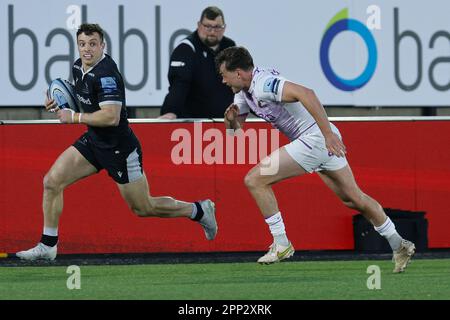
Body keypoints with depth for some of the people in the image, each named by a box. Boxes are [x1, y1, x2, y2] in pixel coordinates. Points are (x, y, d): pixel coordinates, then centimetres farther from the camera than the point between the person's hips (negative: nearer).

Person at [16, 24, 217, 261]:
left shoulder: (106, 74, -25)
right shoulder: (78, 66, 3)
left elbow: (111, 117, -32)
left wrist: (74, 117, -23)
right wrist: (59, 103, 4)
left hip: (119, 148, -8)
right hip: (93, 141, 8)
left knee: (143, 208, 5)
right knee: (52, 182, -3)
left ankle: (199, 211, 27)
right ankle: (47, 246, 5)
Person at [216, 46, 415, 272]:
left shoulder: (263, 84, -21)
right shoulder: (243, 92, 11)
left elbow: (305, 93, -33)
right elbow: (236, 130, 17)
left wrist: (328, 134, -36)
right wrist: (231, 120, -8)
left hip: (316, 138, -10)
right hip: (322, 142, 10)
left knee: (255, 180, -10)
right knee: (353, 199, 19)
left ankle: (281, 244, -3)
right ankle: (399, 246, 27)